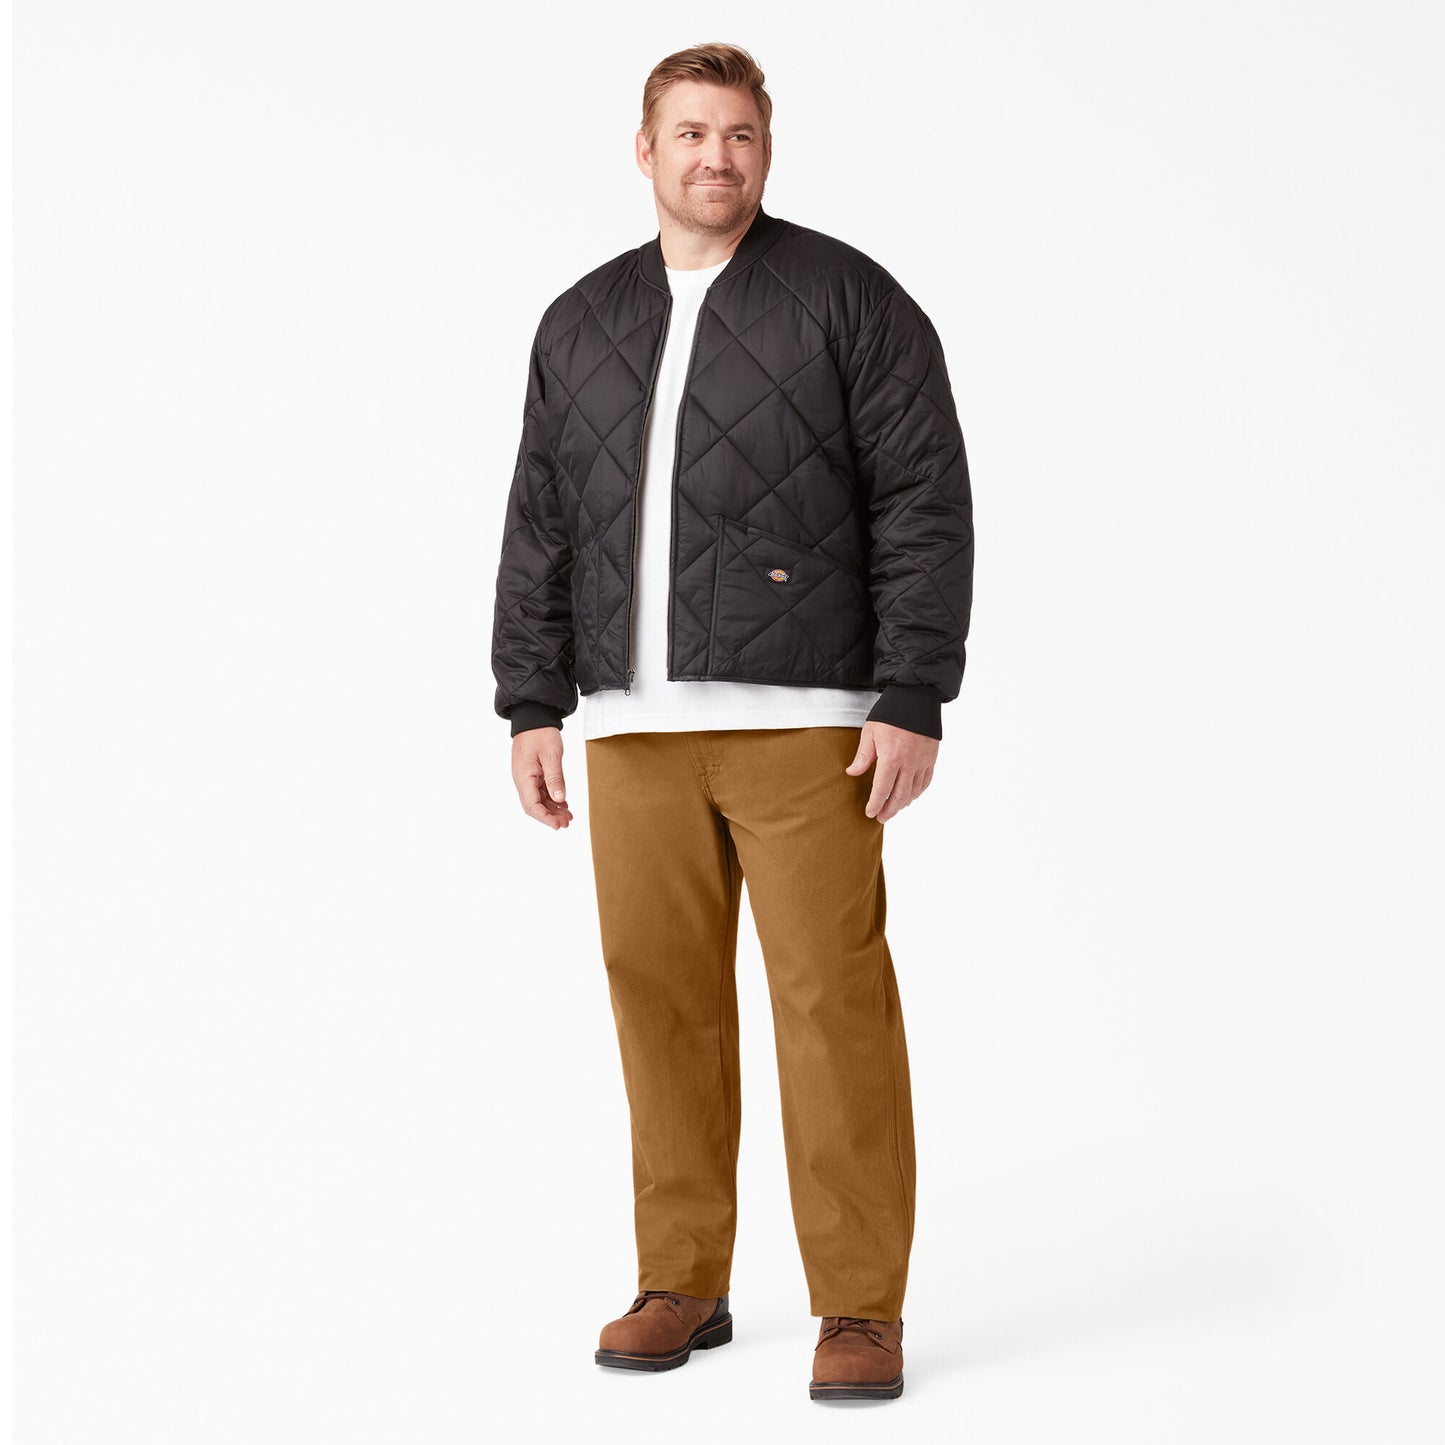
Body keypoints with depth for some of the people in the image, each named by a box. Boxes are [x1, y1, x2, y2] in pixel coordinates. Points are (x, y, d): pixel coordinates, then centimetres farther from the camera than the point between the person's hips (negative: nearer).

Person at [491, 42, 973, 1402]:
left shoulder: (850, 299, -2)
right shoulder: (582, 323, 12)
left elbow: (924, 507, -7)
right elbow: (543, 529, 13)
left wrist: (914, 704, -14)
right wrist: (531, 710, 6)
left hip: (806, 721, -4)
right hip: (638, 724, 4)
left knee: (832, 999, -5)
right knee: (661, 994, 6)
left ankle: (860, 1308, 4)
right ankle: (684, 1284, 18)